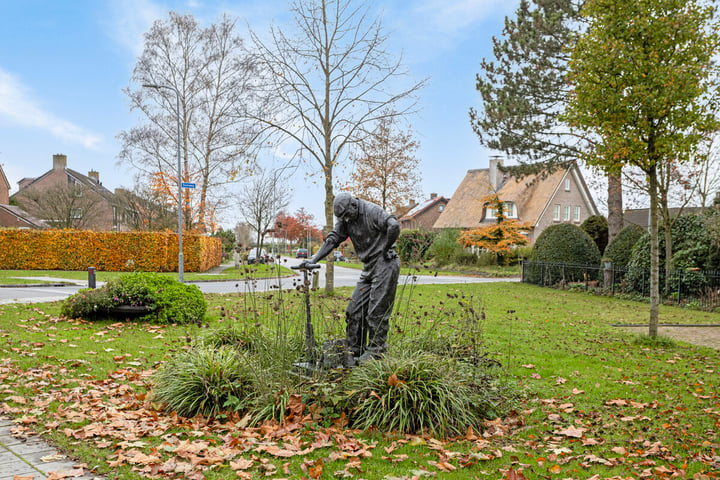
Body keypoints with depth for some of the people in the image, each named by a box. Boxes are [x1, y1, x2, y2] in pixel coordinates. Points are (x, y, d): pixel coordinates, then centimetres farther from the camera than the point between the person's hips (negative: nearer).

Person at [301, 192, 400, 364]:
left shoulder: (373, 211, -15)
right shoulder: (345, 220, 9)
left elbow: (394, 226, -28)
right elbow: (333, 239, 6)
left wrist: (385, 249, -16)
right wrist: (314, 259, -5)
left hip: (385, 264, -8)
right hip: (368, 268, 8)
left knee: (377, 311, -7)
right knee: (355, 310, 6)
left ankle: (375, 351, 3)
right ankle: (354, 350, 14)